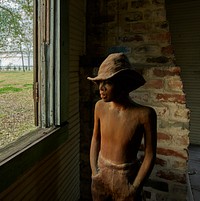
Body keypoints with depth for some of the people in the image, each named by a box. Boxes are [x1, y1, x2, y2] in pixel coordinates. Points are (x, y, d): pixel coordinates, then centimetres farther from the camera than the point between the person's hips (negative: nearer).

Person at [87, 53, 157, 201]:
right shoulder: (100, 107, -12)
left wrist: (135, 188, -10)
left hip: (127, 178, -3)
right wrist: (94, 172, -1)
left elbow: (150, 155, -12)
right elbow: (96, 139, 2)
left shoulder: (144, 114, -22)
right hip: (101, 175, 3)